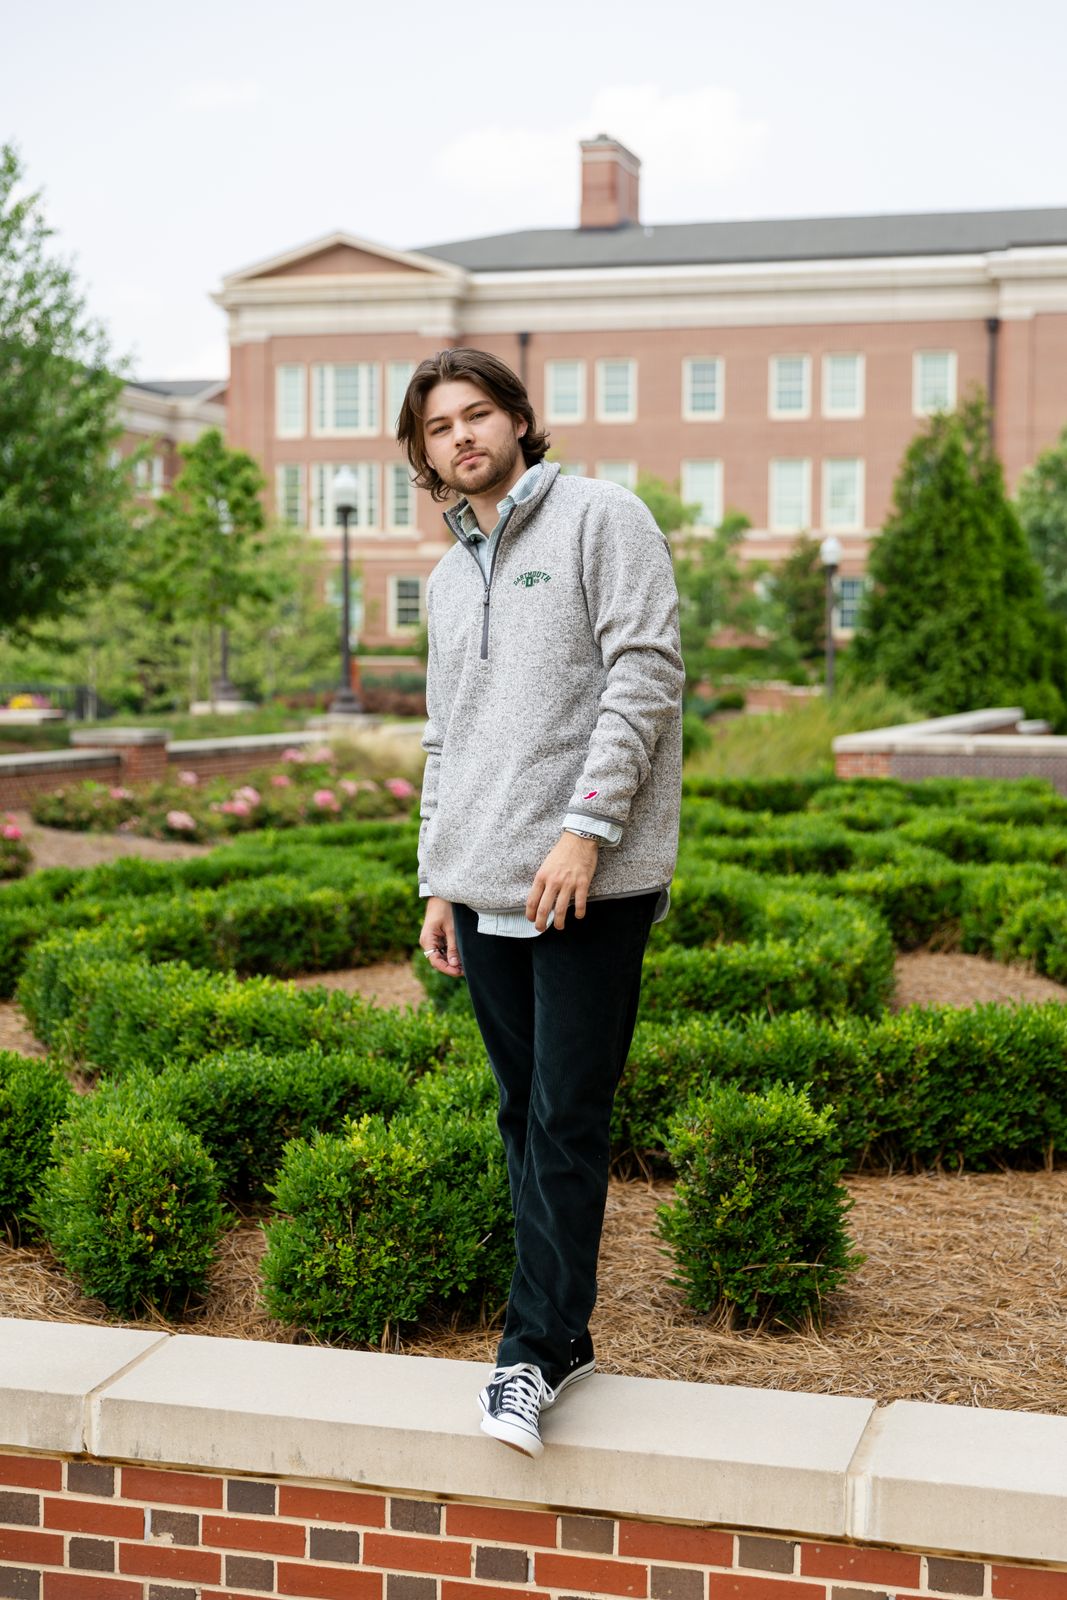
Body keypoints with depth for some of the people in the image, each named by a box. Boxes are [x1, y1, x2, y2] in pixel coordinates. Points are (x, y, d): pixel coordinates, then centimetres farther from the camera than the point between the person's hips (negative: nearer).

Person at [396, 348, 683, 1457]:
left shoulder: (601, 517, 0)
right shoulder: (447, 579, 20)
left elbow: (645, 675, -10)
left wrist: (584, 828, -17)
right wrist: (437, 882, 15)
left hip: (591, 882, -7)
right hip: (483, 888, 7)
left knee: (568, 1122, -6)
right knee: (524, 1117, 9)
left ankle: (534, 1348, 0)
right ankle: (562, 1340, 18)